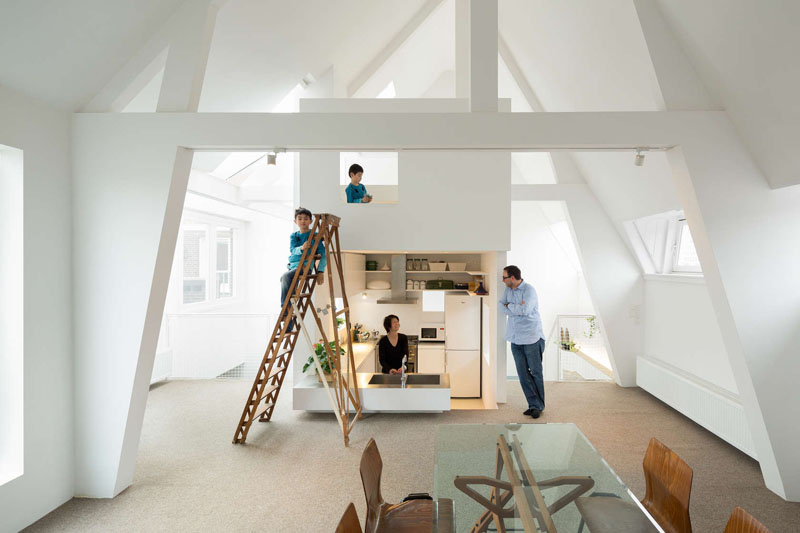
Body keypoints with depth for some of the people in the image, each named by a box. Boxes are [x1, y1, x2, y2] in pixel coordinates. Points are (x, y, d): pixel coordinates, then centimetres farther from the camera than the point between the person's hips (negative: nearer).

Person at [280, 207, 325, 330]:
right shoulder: (293, 236, 14)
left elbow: (323, 254, -3)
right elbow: (292, 250, -5)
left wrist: (320, 272, -12)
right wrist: (301, 248, -28)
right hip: (292, 266, 6)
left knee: (285, 276, -31)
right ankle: (288, 325, 5)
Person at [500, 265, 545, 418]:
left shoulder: (529, 290, -13)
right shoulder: (508, 289, 8)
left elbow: (525, 310, -25)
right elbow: (502, 308, -1)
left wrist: (509, 305, -10)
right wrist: (517, 308, -16)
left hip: (531, 337, -6)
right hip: (515, 338, 6)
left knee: (535, 372, 4)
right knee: (523, 373, 7)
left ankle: (539, 406, 18)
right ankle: (534, 404, 16)